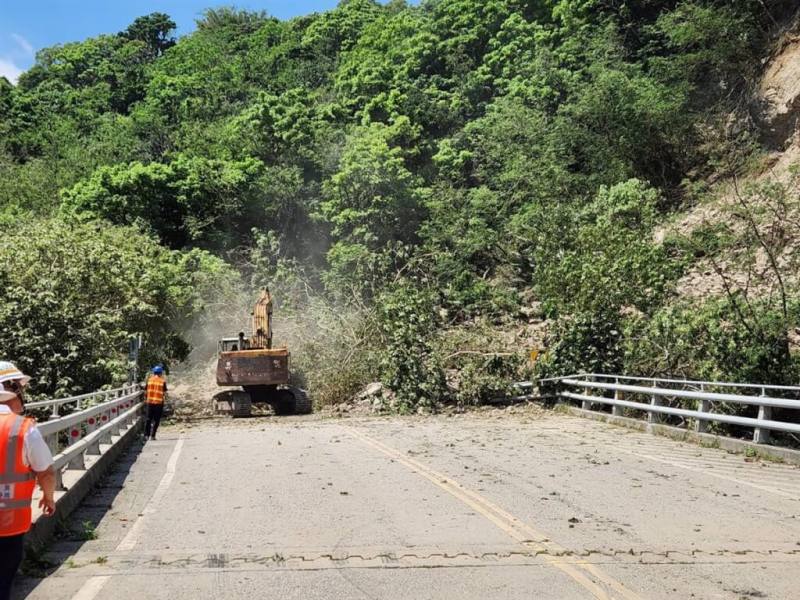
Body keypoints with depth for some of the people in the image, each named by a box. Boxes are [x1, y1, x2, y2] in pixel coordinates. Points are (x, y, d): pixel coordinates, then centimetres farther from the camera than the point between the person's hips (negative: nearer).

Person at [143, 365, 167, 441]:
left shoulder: (149, 380, 2)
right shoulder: (162, 381, -5)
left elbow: (145, 391, 5)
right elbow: (165, 393, -5)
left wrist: (145, 399, 20)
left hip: (150, 401, 3)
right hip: (159, 402, -2)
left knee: (148, 419, 13)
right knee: (156, 420, 5)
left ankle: (146, 435, 11)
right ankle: (152, 435, 2)